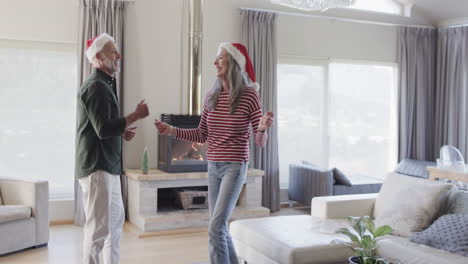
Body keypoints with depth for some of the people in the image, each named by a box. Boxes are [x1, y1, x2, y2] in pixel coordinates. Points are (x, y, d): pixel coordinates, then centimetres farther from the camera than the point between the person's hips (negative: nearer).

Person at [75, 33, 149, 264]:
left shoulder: (104, 84, 17)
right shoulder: (96, 86, -15)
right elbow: (104, 129, -23)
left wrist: (122, 132, 8)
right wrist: (136, 115, -16)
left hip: (108, 165, 11)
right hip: (97, 167, -10)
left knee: (115, 221, 17)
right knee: (99, 226, -5)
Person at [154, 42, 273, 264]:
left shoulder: (249, 96, -11)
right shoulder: (212, 96, 5)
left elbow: (260, 142, -8)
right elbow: (202, 135, 12)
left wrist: (262, 129, -30)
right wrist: (172, 131, 3)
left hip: (235, 166, -6)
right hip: (213, 166, 6)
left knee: (215, 228, -12)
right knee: (219, 227, 14)